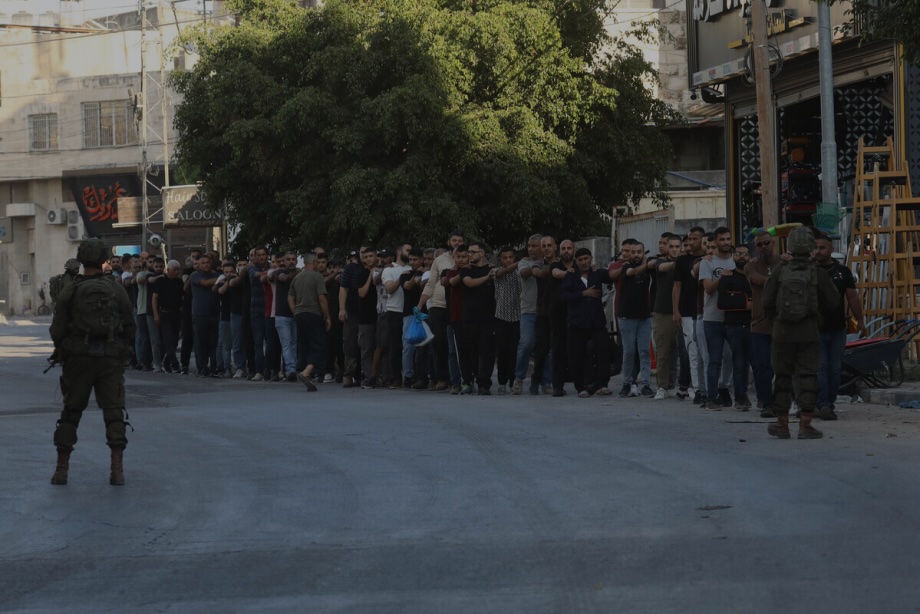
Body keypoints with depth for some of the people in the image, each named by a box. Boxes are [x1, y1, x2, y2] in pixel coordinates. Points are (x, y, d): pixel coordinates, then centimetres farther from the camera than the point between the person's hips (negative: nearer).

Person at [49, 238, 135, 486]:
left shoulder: (70, 291, -4)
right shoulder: (116, 289, -1)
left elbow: (57, 330, -3)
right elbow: (130, 329, 2)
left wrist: (61, 348, 17)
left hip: (78, 357, 0)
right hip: (110, 357, 0)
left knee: (71, 412, 11)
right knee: (114, 411, 3)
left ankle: (62, 468, 11)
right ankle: (117, 468, -7)